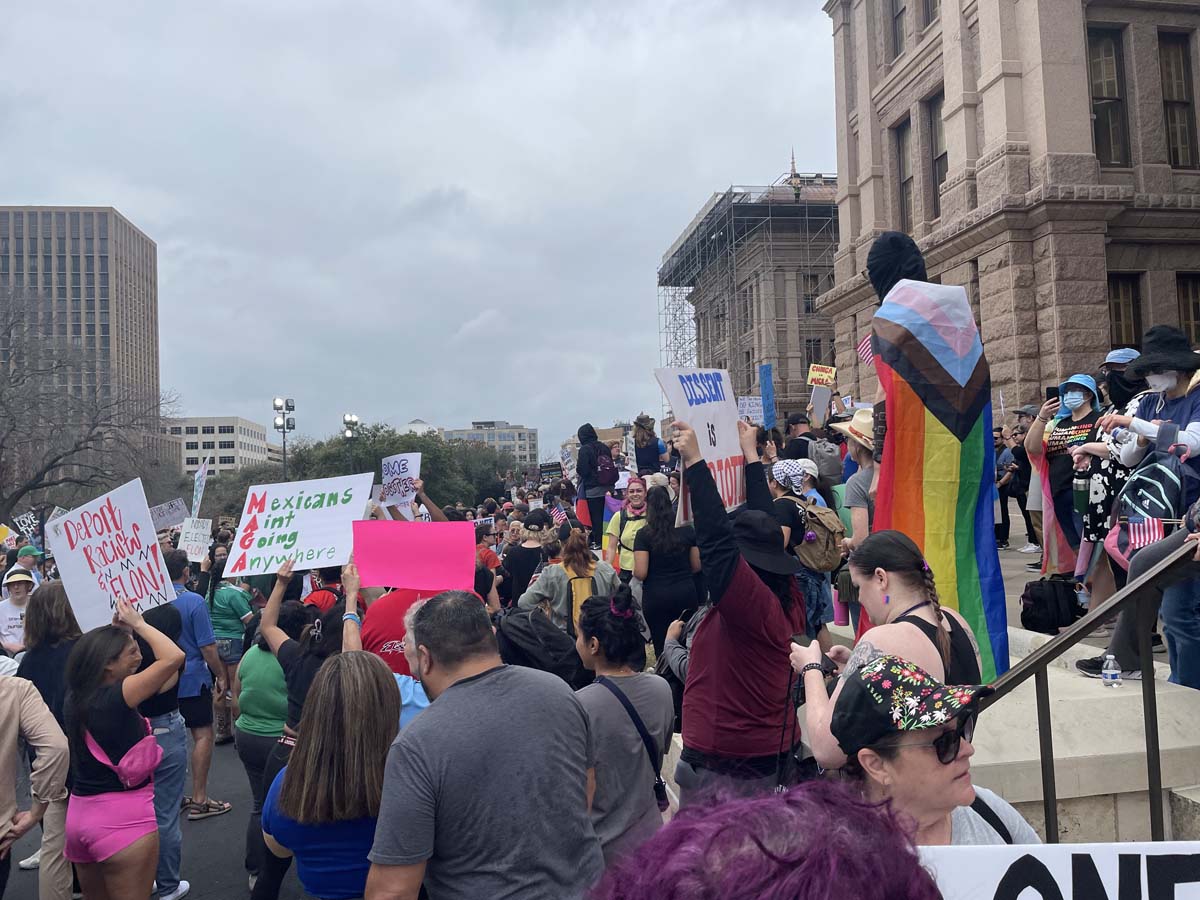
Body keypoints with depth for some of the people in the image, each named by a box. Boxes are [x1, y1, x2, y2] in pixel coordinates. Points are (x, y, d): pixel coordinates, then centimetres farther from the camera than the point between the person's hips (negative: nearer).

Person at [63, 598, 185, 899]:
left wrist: (121, 627, 16)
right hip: (123, 817, -8)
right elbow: (174, 657, -26)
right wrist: (138, 623, -14)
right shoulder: (116, 697, -20)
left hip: (79, 813, 8)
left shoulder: (75, 696, 3)